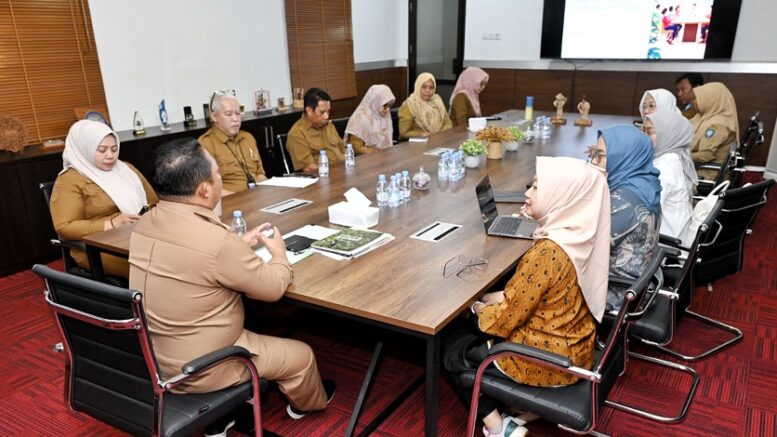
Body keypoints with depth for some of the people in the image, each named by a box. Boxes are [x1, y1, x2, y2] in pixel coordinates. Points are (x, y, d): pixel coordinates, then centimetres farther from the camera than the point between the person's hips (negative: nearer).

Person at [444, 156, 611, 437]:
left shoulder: (546, 254, -31)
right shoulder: (581, 236, -5)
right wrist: (498, 298, 5)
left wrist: (478, 308, 0)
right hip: (574, 350, 8)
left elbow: (507, 318, -19)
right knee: (475, 333, 23)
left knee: (451, 349, 10)